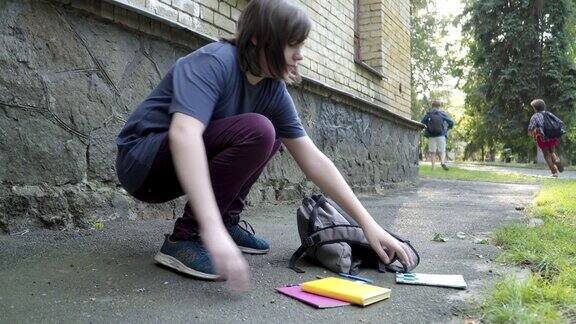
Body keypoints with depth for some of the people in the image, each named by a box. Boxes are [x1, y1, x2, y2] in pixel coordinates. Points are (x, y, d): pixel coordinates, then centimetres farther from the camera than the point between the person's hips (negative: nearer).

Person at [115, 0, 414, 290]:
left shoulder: (274, 89, -3)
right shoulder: (213, 62, -23)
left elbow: (314, 160, -4)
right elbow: (183, 135, -39)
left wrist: (368, 223, -7)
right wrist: (213, 230, -48)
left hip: (189, 166, 8)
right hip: (143, 160, -7)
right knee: (256, 131, -25)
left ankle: (227, 219, 4)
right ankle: (184, 238, -19)